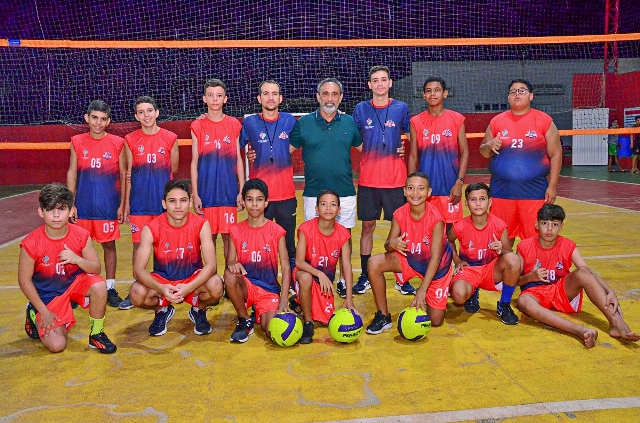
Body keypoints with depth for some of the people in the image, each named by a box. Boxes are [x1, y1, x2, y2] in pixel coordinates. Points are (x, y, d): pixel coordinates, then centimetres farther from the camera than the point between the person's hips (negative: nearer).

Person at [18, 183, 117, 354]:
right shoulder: (31, 243, -22)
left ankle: (96, 334, -9)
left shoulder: (81, 235, -15)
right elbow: (24, 280, -11)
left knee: (99, 285, -32)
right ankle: (35, 316, 21)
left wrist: (77, 259, -32)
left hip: (76, 283, 2)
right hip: (48, 295, -2)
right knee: (56, 345, -13)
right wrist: (44, 311, -10)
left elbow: (96, 269, -10)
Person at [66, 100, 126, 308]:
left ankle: (110, 288, 16)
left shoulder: (117, 143, -1)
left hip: (108, 206, -1)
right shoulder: (77, 142, 3)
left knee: (109, 245, 6)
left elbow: (123, 175, 2)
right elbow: (72, 173, 5)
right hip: (83, 206, 1)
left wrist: (122, 205, -1)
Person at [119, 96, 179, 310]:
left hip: (163, 200, -1)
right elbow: (129, 174, 6)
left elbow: (173, 169, 6)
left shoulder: (170, 138, 0)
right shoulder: (130, 140, 2)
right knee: (138, 245, 7)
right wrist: (126, 203, 4)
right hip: (139, 202, 1)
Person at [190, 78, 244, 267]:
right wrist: (195, 194, -3)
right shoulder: (197, 126, 2)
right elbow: (194, 162, 2)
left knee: (228, 236, 5)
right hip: (206, 191, 0)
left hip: (229, 191, 0)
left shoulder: (234, 125, 4)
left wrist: (241, 191, 2)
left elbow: (238, 160, 6)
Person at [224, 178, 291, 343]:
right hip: (245, 285, 2)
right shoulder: (236, 231, 2)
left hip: (269, 289, -1)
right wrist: (233, 265, -28)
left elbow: (286, 268, -6)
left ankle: (260, 314, 12)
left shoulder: (276, 231, -3)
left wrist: (283, 300, -17)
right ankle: (245, 321, -10)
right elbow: (230, 262, -1)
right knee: (229, 275, -34)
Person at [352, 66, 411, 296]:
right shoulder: (361, 109, 5)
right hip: (368, 180, 1)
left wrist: (405, 149, 0)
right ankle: (365, 277, 16)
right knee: (367, 227, 6)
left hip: (395, 179, 0)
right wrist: (367, 156, 0)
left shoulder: (401, 108, 4)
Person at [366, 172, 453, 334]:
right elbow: (388, 244, -11)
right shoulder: (400, 214, -18)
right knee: (374, 263, -24)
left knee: (435, 321, -5)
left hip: (436, 265, -3)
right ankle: (383, 316, -7)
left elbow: (436, 257, -29)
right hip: (410, 258, 3)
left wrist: (422, 290, -35)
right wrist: (392, 244, -38)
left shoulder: (435, 218, -29)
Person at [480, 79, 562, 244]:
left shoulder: (545, 121, 3)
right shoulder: (497, 122, 8)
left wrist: (552, 186, -6)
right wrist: (489, 146, -8)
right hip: (501, 191, 2)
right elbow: (483, 151, 15)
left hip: (534, 192, -2)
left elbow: (555, 155, 2)